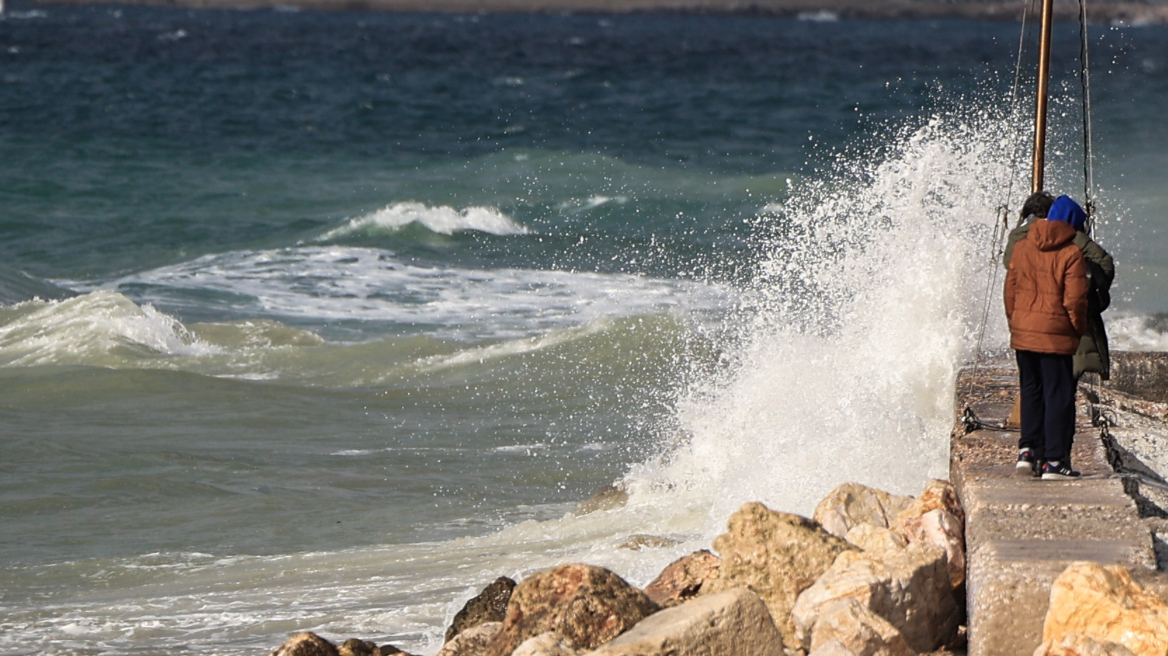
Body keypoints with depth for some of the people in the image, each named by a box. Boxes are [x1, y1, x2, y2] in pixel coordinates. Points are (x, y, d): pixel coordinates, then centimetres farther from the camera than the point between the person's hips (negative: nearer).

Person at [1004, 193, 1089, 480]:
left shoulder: (1021, 247, 5)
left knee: (1031, 391, 18)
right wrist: (1078, 329, 4)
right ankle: (1053, 459, -1)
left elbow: (1010, 290, 8)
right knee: (1058, 395, 1)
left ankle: (1028, 450, 14)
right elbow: (1074, 300, -11)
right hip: (1056, 336, -5)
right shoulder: (1071, 254, -10)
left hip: (1022, 334, 5)